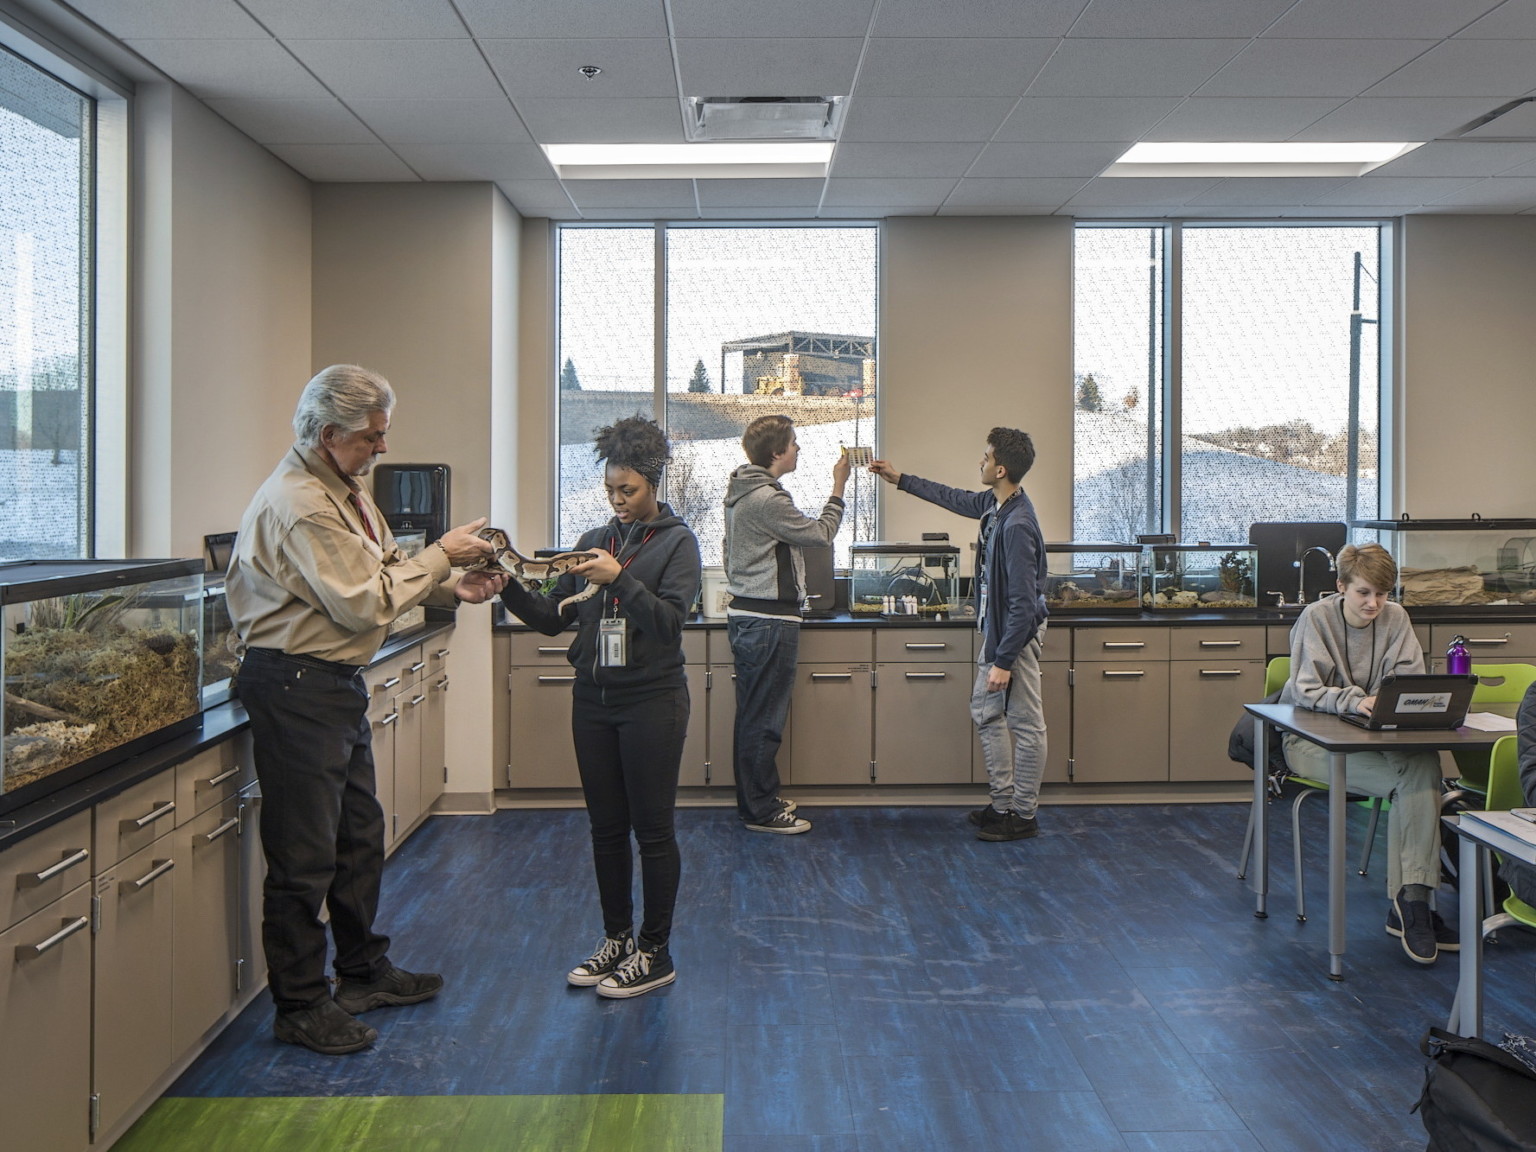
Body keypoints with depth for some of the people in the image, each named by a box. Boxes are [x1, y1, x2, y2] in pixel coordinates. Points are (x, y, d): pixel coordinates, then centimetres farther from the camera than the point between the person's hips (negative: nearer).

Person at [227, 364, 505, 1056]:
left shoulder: (346, 491, 13)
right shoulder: (299, 505, -21)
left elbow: (386, 576, 16)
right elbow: (366, 603, -23)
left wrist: (452, 589, 1)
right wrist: (439, 556, -13)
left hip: (338, 682, 11)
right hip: (296, 687, -11)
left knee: (360, 834, 19)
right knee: (304, 855, -1)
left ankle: (364, 971, 34)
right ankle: (300, 1006, 11)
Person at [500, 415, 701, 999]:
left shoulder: (676, 541, -3)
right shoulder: (596, 540, 11)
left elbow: (670, 619, -16)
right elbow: (553, 618, 7)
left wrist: (619, 579, -25)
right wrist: (509, 588, -8)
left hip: (651, 700, -5)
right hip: (593, 699, 5)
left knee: (653, 829, 2)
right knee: (606, 827, 12)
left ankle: (655, 953, 14)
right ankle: (617, 939, 26)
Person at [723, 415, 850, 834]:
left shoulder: (739, 491, 11)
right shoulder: (767, 499, -21)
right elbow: (821, 534, -12)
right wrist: (839, 487, -1)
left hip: (745, 615, 11)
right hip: (770, 622, -11)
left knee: (751, 715, 16)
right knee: (765, 720, -2)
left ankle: (754, 799, 26)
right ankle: (761, 811, 6)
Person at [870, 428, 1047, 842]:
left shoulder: (1017, 526, -27)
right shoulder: (995, 504, 2)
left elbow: (1024, 603, -27)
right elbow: (957, 500, 25)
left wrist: (1004, 660, -25)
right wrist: (901, 479, 29)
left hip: (1017, 635, -11)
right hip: (997, 628, 11)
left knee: (1024, 724, 1)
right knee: (986, 711, 17)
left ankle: (1023, 816, 11)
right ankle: (1002, 803, 26)